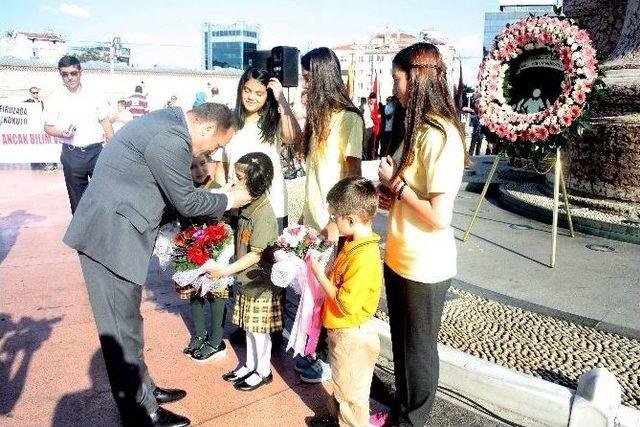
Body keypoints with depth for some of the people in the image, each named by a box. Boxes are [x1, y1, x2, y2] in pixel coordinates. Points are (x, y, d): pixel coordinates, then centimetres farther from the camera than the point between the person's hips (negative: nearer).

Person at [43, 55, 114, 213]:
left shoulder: (93, 96, 6)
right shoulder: (56, 99, 3)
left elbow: (105, 121, 9)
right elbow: (48, 127, 6)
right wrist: (61, 133, -15)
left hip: (96, 151, 1)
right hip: (72, 154, 0)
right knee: (77, 197, 7)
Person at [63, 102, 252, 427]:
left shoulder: (171, 121, 9)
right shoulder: (170, 141, -23)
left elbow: (178, 190, 18)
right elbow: (186, 202, -13)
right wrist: (229, 200, 1)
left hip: (117, 232, 10)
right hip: (111, 237, -10)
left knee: (128, 322, 19)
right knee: (123, 329, 2)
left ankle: (142, 389, 34)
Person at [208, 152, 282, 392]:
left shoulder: (263, 215, -24)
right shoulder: (248, 207, 2)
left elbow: (256, 255, -22)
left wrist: (225, 271, -21)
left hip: (261, 284, -8)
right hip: (247, 281, 8)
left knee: (259, 330, 9)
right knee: (249, 328, 21)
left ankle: (263, 372, 27)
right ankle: (249, 365, 39)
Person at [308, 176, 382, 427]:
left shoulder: (364, 257, -31)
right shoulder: (355, 243, -1)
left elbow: (346, 303, -29)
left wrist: (320, 275, -21)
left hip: (352, 336, -10)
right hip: (341, 330, 10)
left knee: (351, 390, 14)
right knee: (341, 382, 30)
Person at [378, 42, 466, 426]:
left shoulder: (440, 136, -22)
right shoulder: (419, 128, 7)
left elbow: (439, 217, -25)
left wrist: (396, 184, -16)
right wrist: (391, 196, 2)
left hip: (425, 266, -9)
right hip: (400, 259, 9)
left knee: (418, 349, 13)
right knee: (401, 343, 23)